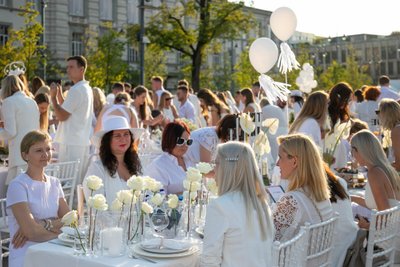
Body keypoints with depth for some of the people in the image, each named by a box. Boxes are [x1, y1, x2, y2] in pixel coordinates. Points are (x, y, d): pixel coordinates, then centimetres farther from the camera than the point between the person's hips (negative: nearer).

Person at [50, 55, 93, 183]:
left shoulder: (76, 90, -15)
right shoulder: (87, 88, 16)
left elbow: (61, 116, -15)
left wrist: (53, 97, -5)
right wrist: (59, 95, 10)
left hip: (71, 143, -10)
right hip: (83, 141, 10)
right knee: (81, 181, 11)